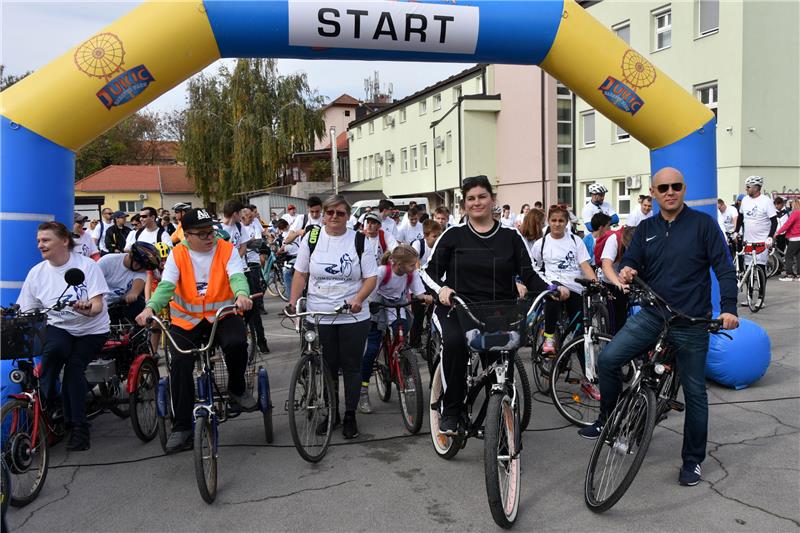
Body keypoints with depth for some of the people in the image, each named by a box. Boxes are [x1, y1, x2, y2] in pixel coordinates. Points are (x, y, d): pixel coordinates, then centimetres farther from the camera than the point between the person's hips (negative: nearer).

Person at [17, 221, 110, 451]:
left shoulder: (87, 265, -13)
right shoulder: (37, 272, -4)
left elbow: (98, 306, -18)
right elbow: (25, 312, 0)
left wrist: (87, 309, -39)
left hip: (91, 329, -2)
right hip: (59, 327, 2)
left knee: (74, 365, -24)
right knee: (53, 349, -32)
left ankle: (78, 426, -10)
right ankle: (46, 402, -11)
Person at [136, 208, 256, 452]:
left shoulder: (226, 249, -4)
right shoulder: (178, 254, -2)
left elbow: (237, 277, -20)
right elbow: (166, 285, -13)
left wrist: (241, 294, -45)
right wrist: (150, 307, -34)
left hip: (222, 314, -1)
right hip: (187, 319, 1)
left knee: (236, 343, -30)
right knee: (180, 364, -16)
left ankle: (237, 389, 2)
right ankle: (182, 427, -2)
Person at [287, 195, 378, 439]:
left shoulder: (359, 241, -1)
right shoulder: (312, 238, 3)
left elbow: (371, 277, -1)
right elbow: (301, 274, 7)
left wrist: (359, 299, -18)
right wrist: (293, 301, -6)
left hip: (353, 317, -1)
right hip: (318, 318, 1)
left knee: (352, 367, 6)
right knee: (326, 368, 10)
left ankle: (350, 416, 20)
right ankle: (331, 413, 26)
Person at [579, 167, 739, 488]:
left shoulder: (703, 224, -2)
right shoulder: (646, 229, 9)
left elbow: (724, 268, -5)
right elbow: (630, 260, 4)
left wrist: (728, 308, -17)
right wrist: (626, 271, -21)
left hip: (692, 323, -3)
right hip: (652, 316, 3)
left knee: (694, 392, 7)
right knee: (608, 359, -15)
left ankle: (693, 460, 23)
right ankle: (608, 420, 8)